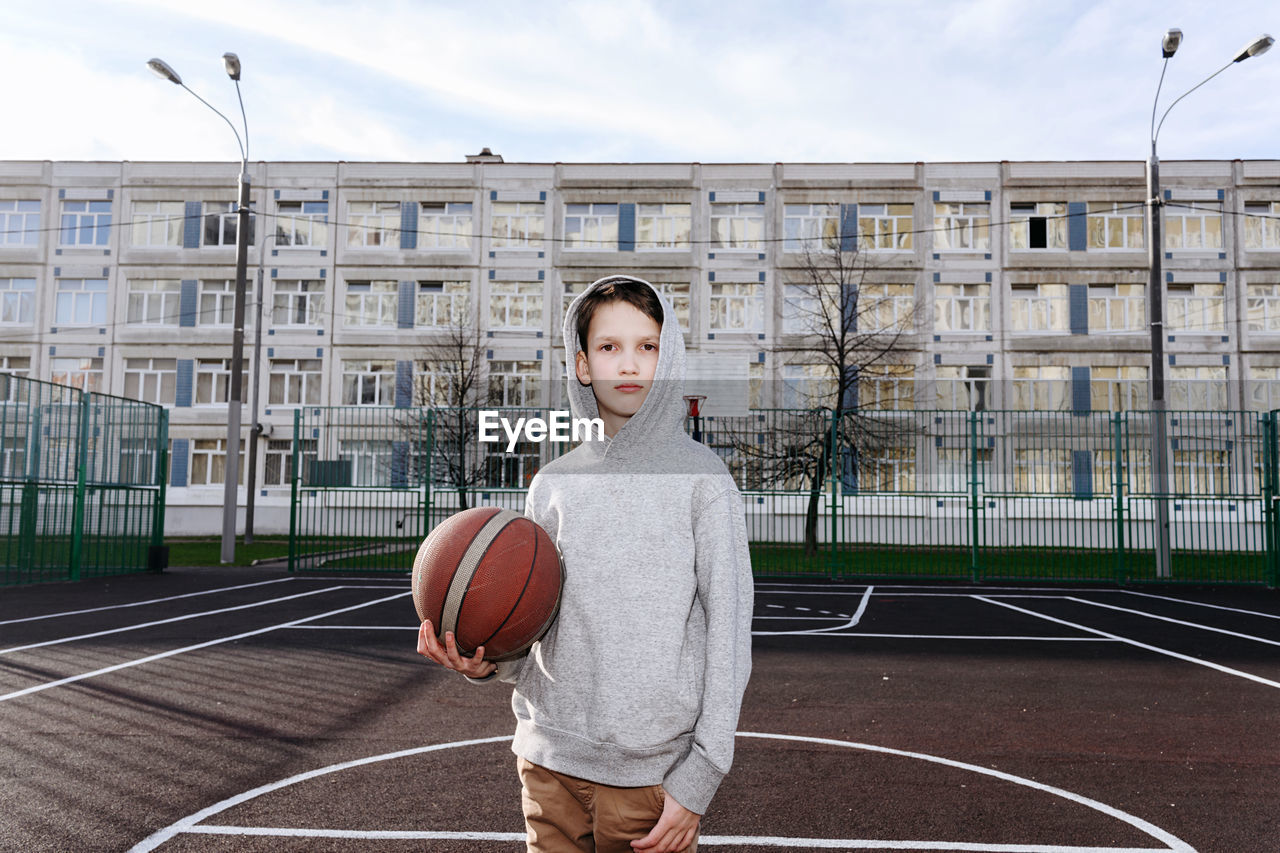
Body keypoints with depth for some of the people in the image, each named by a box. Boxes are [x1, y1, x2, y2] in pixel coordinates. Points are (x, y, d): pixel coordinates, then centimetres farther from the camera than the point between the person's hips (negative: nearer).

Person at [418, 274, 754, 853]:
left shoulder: (701, 478, -6)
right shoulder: (553, 484, 5)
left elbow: (728, 631, -7)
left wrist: (700, 777, -10)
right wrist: (484, 659, -14)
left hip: (654, 777, -3)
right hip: (550, 763, 3)